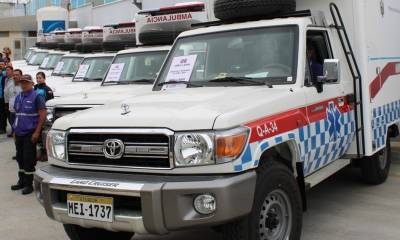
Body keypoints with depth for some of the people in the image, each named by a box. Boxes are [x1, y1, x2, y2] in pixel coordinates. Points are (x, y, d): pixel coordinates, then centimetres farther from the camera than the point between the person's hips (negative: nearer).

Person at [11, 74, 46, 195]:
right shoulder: (18, 97, 14)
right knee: (20, 158, 13)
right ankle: (21, 181, 26)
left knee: (29, 159, -3)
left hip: (30, 134, -7)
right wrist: (15, 130, 13)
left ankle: (29, 184, 6)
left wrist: (37, 132, -17)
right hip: (19, 133, 7)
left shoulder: (36, 96, -8)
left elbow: (42, 115, -12)